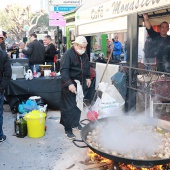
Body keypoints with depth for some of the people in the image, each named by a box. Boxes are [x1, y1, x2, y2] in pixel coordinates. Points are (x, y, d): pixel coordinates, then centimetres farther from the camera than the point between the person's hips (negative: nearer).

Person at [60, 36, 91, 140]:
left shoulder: (85, 55, 8)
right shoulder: (68, 54, -17)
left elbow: (87, 68, 25)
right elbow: (64, 70, -25)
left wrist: (88, 77, 13)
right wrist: (69, 83, -35)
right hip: (70, 85, -7)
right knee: (69, 107, -4)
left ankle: (75, 123, 35)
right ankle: (68, 129, 4)